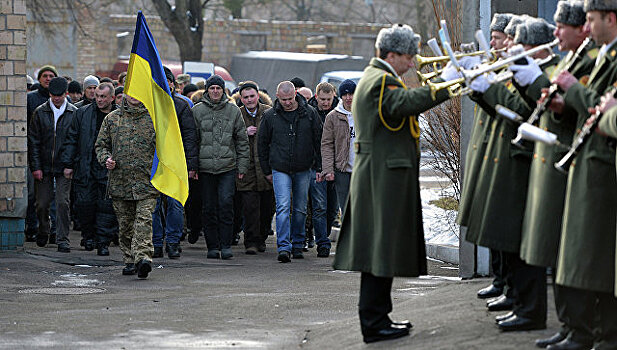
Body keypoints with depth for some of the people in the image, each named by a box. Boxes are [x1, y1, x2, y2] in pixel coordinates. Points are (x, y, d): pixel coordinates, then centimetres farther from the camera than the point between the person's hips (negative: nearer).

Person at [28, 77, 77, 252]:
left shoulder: (74, 113, 1)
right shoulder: (40, 112, 3)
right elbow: (33, 141, 3)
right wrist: (35, 166, -4)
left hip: (64, 167, -1)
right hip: (44, 166, 1)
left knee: (63, 203, -7)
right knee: (42, 203, 7)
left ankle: (63, 239, -1)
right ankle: (43, 231, 31)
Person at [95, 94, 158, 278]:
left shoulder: (154, 118, 6)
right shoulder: (112, 119, 11)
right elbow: (101, 145, 16)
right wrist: (106, 159, -4)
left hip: (146, 180, -3)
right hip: (120, 181, 3)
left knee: (144, 220, -16)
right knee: (125, 224, 8)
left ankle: (143, 257, -26)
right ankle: (130, 261, 19)